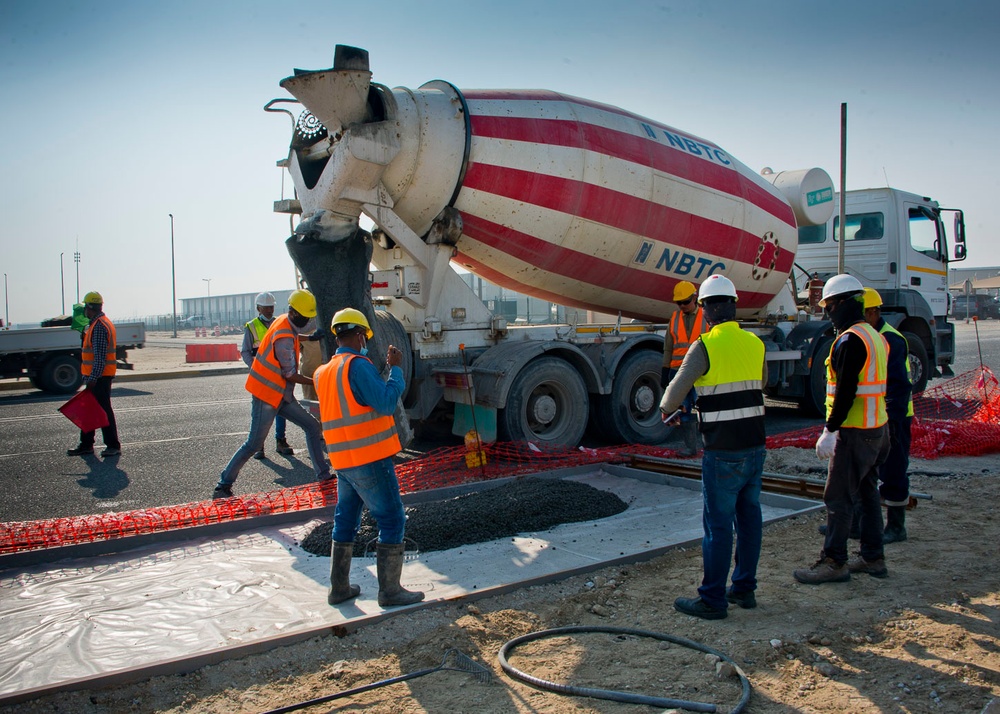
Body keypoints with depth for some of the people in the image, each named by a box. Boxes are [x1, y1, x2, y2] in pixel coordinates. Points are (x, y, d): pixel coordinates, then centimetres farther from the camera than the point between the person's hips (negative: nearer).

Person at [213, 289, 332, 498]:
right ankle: (222, 487, 3)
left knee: (313, 427, 7)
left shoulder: (285, 323, 6)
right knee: (254, 443, -7)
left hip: (282, 394, 10)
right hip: (266, 395, -10)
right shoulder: (284, 338, -23)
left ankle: (323, 475, 13)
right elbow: (290, 375, -18)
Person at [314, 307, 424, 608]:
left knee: (345, 521, 17)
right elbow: (386, 402, -21)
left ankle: (339, 587, 22)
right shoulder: (358, 365, -15)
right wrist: (395, 368, -10)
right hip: (370, 459, -8)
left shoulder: (323, 372, 11)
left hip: (342, 460, 8)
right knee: (391, 521, 1)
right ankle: (390, 590, 4)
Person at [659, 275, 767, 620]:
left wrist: (666, 410, 8)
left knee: (718, 524, 1)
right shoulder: (755, 343, 6)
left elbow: (677, 389, -12)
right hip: (755, 445, 7)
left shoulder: (705, 346, -14)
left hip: (723, 452, -7)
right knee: (749, 517, 15)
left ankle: (712, 599, 10)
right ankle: (744, 588, 27)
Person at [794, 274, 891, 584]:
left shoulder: (850, 340, -18)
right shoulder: (875, 337, 14)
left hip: (854, 432, -10)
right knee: (867, 493, 16)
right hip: (877, 430, 10)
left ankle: (834, 562, 3)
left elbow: (846, 391, -23)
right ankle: (873, 557, 24)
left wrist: (830, 430, -20)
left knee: (838, 498, -3)